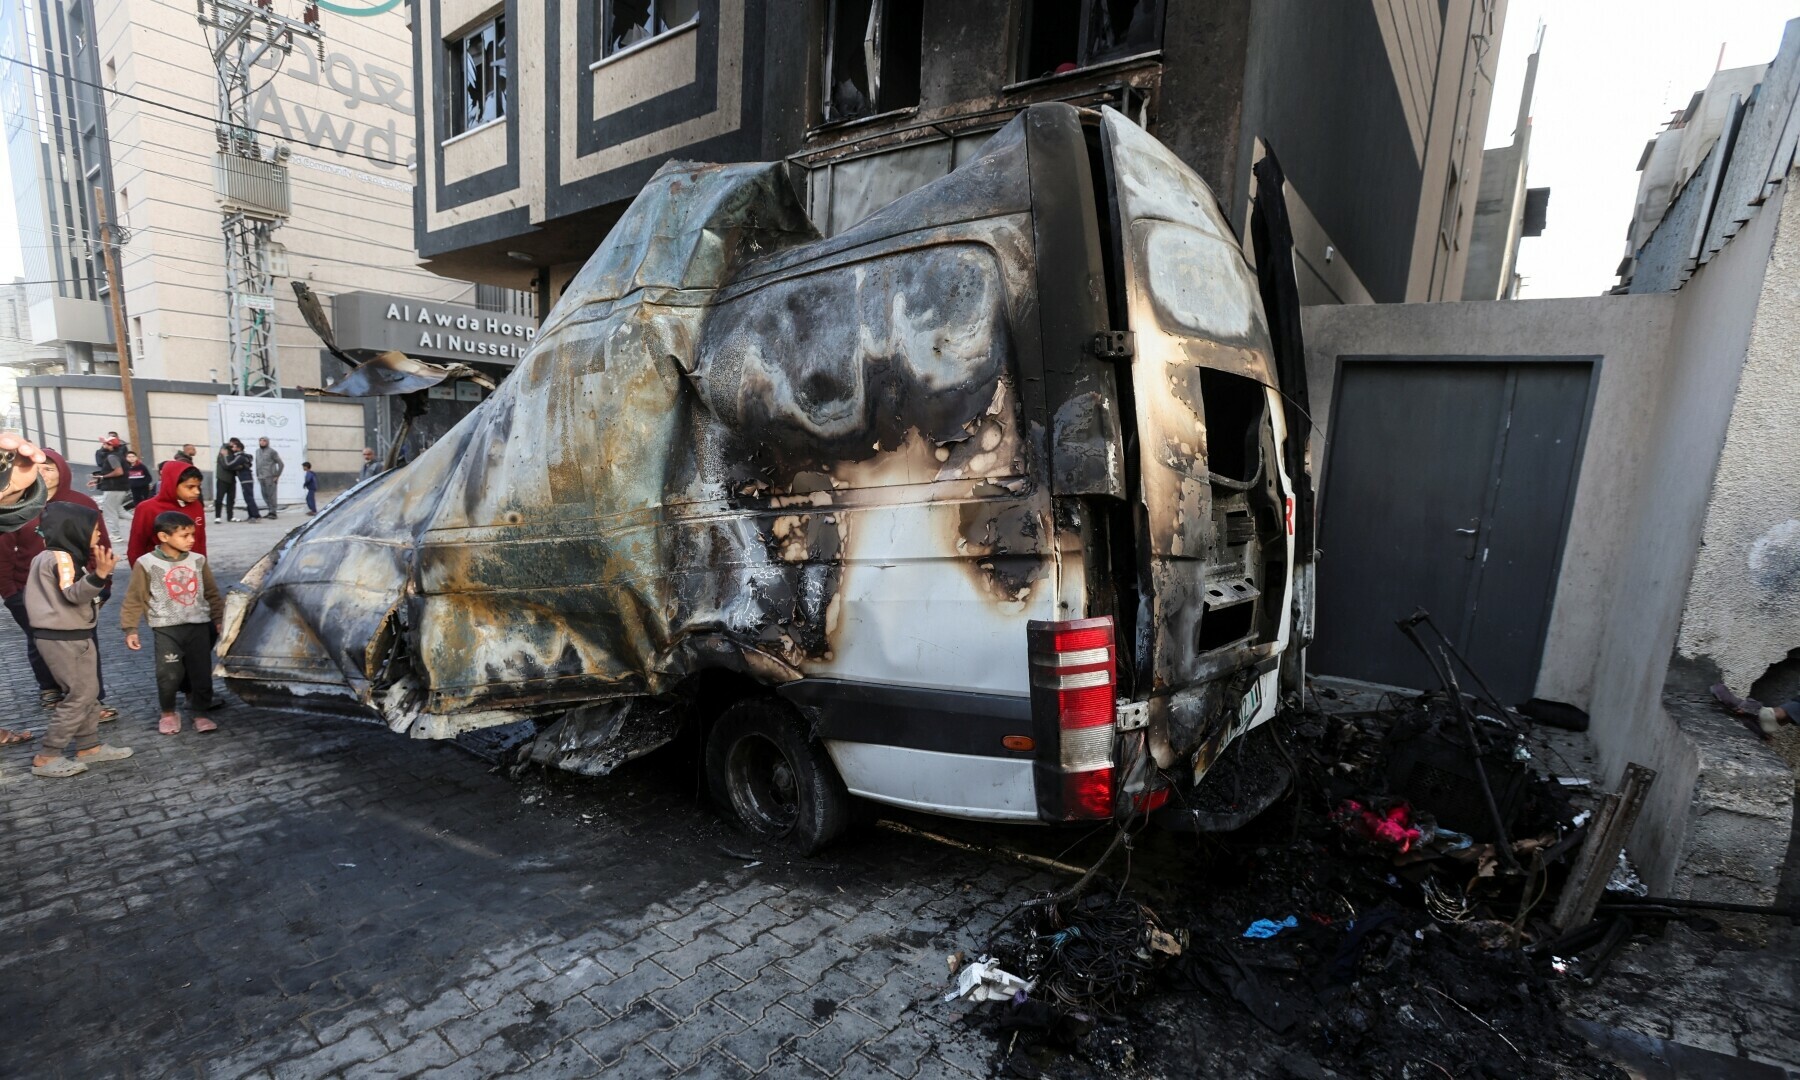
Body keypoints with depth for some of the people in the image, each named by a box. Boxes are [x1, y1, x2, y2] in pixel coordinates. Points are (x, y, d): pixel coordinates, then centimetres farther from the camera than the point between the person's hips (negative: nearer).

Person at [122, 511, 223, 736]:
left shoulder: (198, 561, 5)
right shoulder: (147, 564, -5)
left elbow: (212, 593, 12)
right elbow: (134, 599, -1)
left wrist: (219, 619, 9)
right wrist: (130, 629, -5)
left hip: (199, 626, 3)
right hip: (167, 629, -3)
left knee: (202, 674, 4)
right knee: (169, 675, -4)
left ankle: (200, 714, 17)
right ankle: (168, 713, 19)